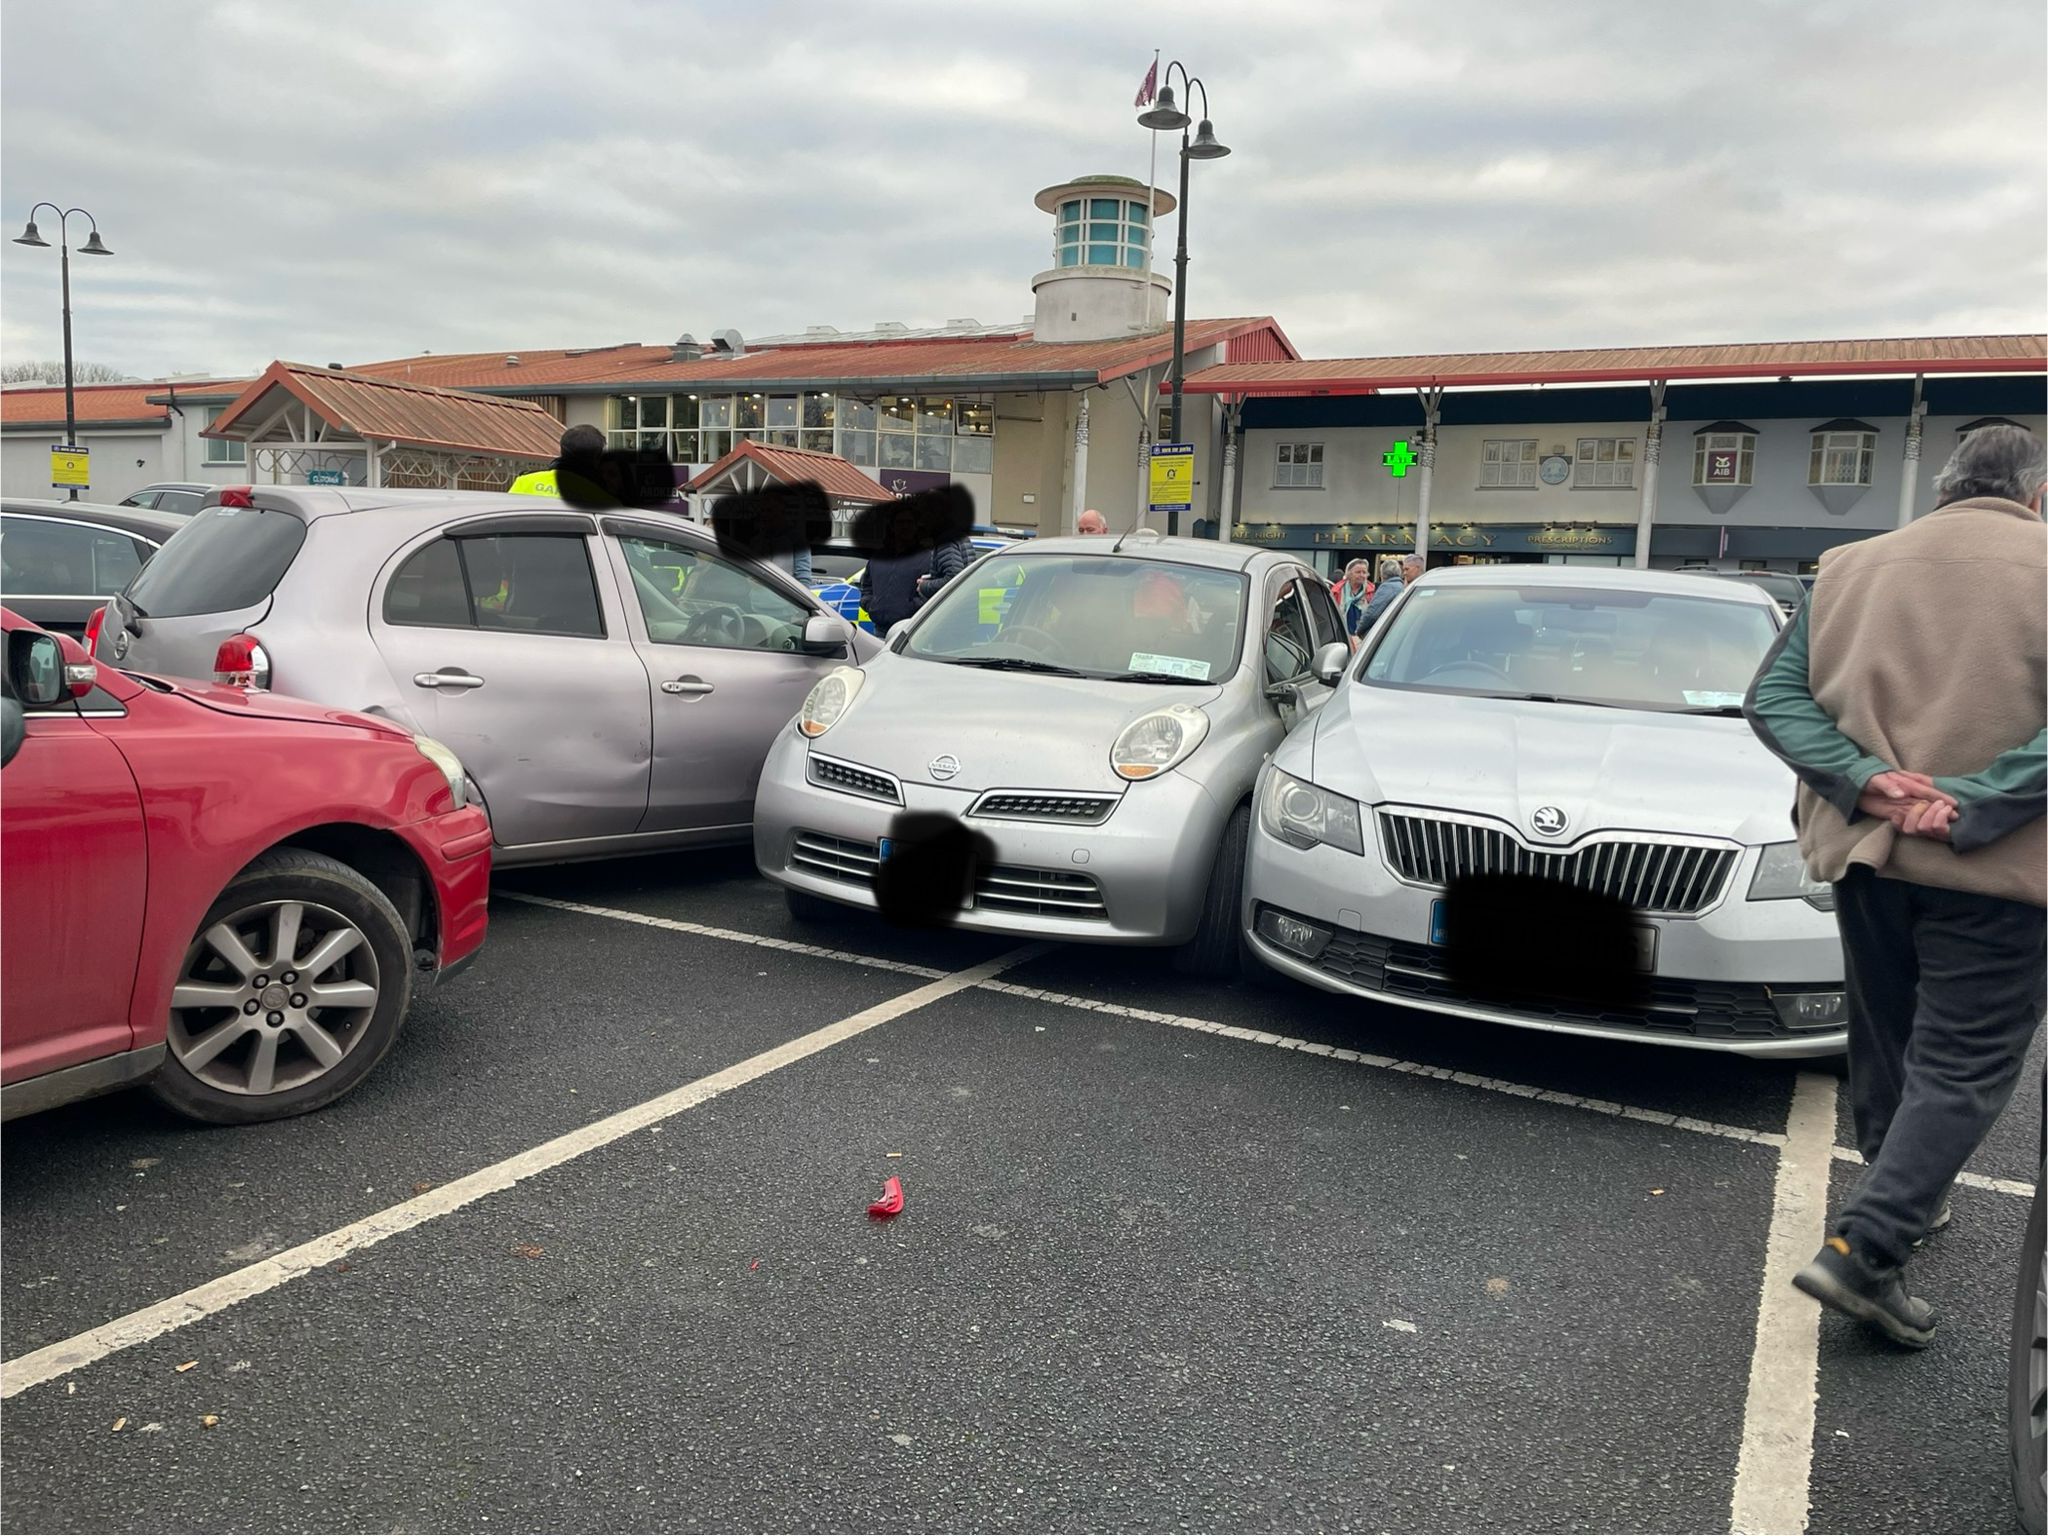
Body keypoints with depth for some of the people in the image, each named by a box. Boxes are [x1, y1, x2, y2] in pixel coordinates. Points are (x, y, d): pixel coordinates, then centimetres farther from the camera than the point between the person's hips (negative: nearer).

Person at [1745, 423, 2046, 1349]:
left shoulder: (1851, 568, 6)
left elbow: (1771, 698, 0)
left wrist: (1865, 780, -10)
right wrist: (1969, 806, -19)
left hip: (1861, 848, 5)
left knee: (1885, 1039, 20)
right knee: (1963, 1063, 2)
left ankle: (1907, 1203, 36)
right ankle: (1864, 1249, -8)